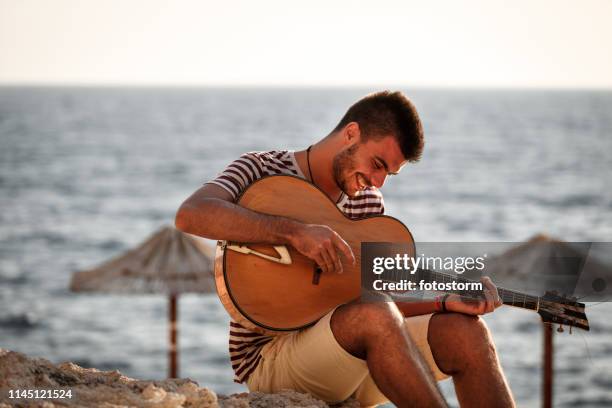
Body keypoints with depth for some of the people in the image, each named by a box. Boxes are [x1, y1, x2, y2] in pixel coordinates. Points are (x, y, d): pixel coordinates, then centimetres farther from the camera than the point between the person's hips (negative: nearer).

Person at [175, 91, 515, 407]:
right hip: (271, 359, -6)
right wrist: (294, 232, -34)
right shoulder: (264, 170, -6)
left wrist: (447, 301, -5)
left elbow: (383, 295, 15)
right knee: (375, 317, -35)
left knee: (466, 330, -13)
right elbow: (190, 215, -26)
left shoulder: (368, 202, 13)